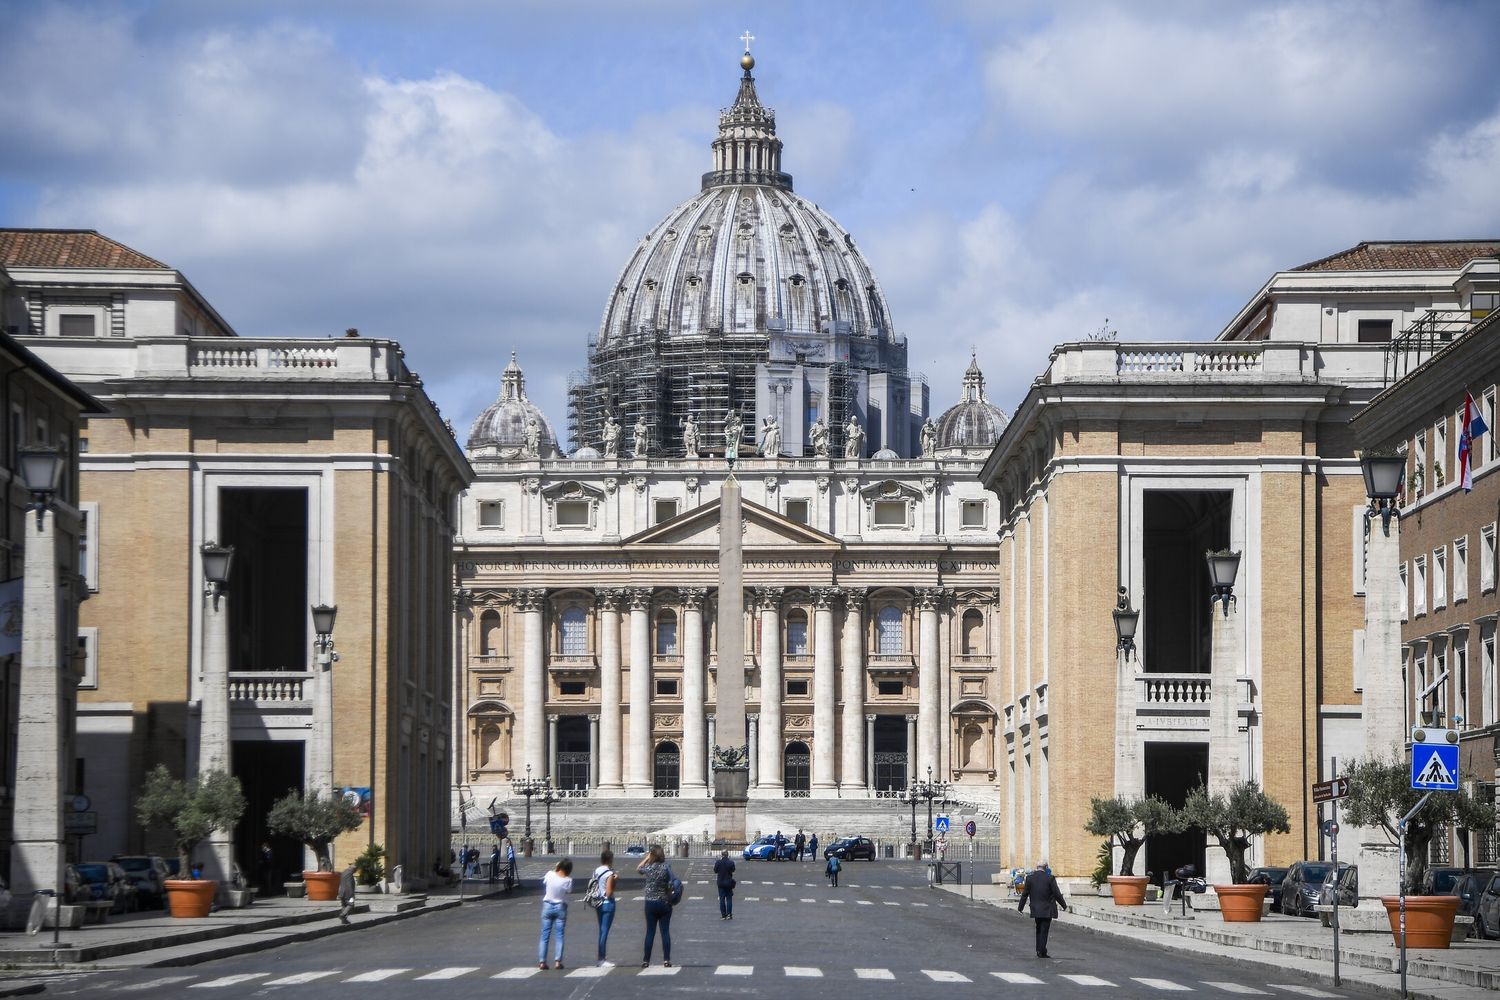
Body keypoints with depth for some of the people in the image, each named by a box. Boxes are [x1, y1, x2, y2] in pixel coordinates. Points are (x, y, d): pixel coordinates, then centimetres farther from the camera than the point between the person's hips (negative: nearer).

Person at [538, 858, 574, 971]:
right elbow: (569, 890, 0)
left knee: (545, 936, 6)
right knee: (560, 936, 5)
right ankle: (557, 961, -4)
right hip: (561, 907, -1)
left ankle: (542, 961, 2)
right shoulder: (568, 880, -15)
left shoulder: (550, 874, -13)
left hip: (547, 906, 1)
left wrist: (555, 869, 8)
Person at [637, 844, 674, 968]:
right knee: (665, 931, 4)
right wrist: (671, 900, 2)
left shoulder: (648, 868, -7)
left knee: (650, 932, 7)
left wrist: (646, 858, 20)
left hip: (650, 903, 1)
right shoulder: (666, 868, -10)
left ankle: (646, 960, 8)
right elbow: (670, 886, -11)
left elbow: (638, 868, 16)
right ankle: (666, 960, 1)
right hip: (664, 903, -1)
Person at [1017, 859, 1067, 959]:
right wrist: (1064, 905, 4)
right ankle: (1042, 952, 3)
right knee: (1044, 931, 3)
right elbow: (1057, 894, -10)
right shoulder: (1050, 879, -13)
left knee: (1039, 930, 19)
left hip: (1035, 909, 3)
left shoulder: (1030, 878, -4)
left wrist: (1020, 907, 11)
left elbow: (1025, 894, 1)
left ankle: (1039, 950, 21)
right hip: (1047, 909, -3)